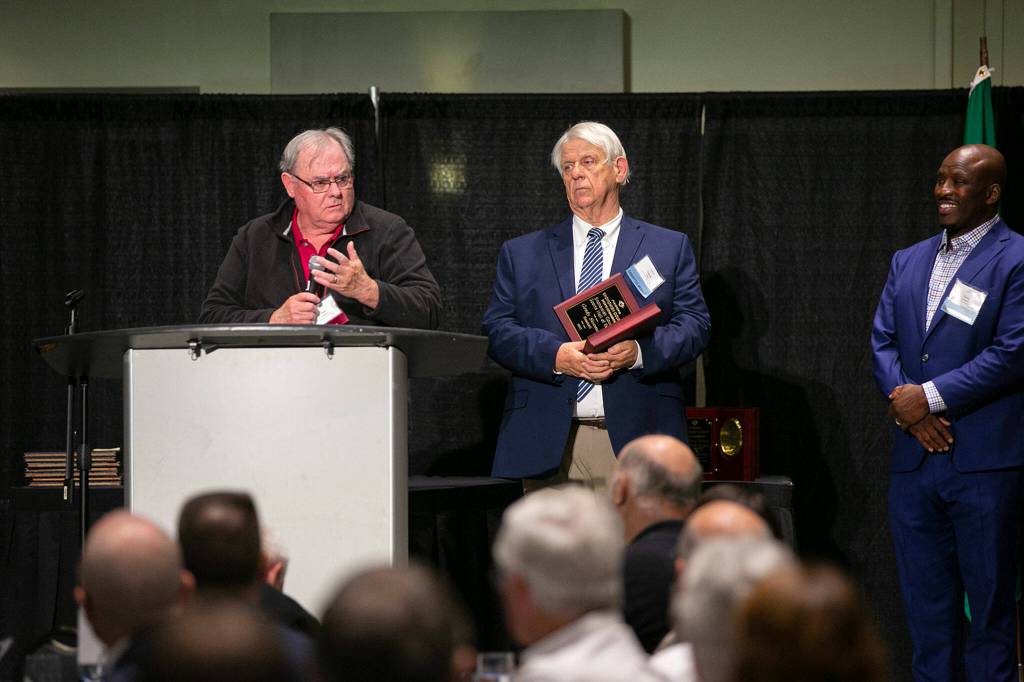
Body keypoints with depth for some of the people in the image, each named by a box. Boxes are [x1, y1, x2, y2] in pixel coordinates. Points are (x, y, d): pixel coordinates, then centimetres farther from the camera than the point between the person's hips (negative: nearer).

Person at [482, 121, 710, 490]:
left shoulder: (670, 248, 13)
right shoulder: (521, 253, 16)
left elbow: (694, 324, 5)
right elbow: (498, 329, 6)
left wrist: (639, 352, -15)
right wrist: (555, 356, -13)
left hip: (635, 435, -1)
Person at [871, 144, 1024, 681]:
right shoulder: (909, 262, 15)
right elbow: (883, 341, 11)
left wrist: (930, 396, -14)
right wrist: (905, 402, -8)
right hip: (914, 456, 6)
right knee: (924, 599, 10)